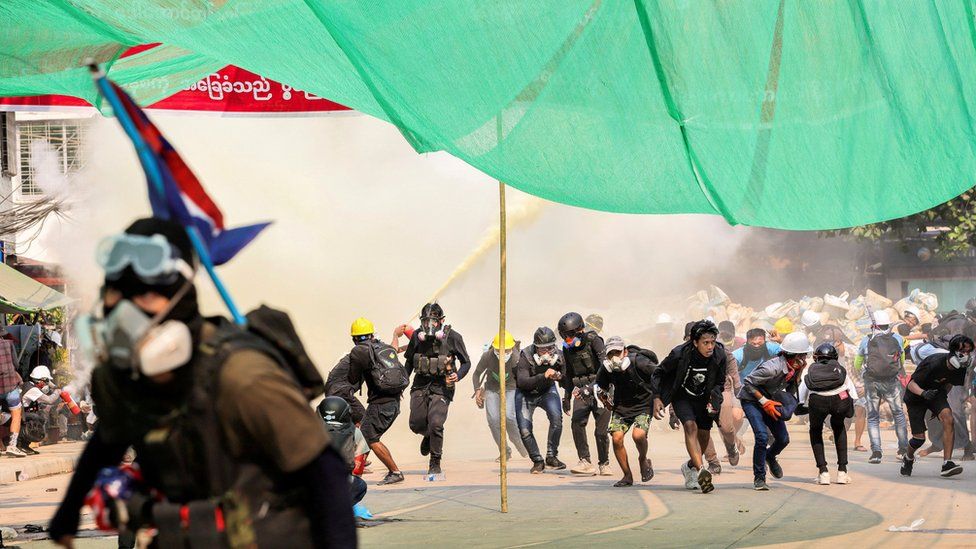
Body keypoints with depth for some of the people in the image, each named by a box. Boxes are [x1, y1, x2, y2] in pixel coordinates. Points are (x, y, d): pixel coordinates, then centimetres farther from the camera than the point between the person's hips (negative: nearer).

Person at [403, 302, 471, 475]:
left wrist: (458, 376, -19)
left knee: (435, 424, -16)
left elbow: (466, 362, 0)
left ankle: (435, 464, -2)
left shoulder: (452, 337, -9)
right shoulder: (417, 336, 0)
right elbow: (409, 360, 16)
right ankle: (428, 435, 37)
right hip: (420, 385, 4)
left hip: (441, 386, -4)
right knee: (416, 424, -2)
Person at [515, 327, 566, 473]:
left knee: (556, 418, -24)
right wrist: (543, 376, -52)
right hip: (526, 394, -1)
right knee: (524, 430, -10)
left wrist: (559, 376, -27)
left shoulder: (558, 356, -19)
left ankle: (551, 457, -10)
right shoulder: (526, 356, -29)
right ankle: (537, 461, 12)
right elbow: (522, 382, -40)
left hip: (547, 391, 1)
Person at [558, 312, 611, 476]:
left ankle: (604, 464, 11)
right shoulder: (567, 348, 8)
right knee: (577, 423, -19)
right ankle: (585, 462, -17)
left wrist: (591, 387, -31)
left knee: (601, 430, -8)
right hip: (581, 390, 5)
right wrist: (566, 397, 22)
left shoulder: (593, 340, -12)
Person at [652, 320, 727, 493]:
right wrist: (657, 398, -20)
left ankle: (690, 466, 38)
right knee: (690, 426, -25)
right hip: (682, 397, -4)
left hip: (703, 398, 4)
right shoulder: (679, 354, -29)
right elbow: (659, 373, -11)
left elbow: (719, 382, -2)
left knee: (704, 435, 8)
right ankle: (701, 472, -39)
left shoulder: (719, 356, -21)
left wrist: (714, 400, -19)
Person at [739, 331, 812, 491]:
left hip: (770, 400, 7)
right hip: (751, 400, -7)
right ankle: (759, 478, -10)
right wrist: (764, 402, -27)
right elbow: (748, 382, -27)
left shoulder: (795, 368, -11)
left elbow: (790, 389, 8)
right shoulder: (773, 368, -35)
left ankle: (770, 456, 39)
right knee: (762, 436, -23)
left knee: (783, 439, 4)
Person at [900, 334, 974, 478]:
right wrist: (923, 393, -48)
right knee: (919, 437, -5)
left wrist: (939, 406, 17)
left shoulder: (960, 368, -13)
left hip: (936, 392, 5)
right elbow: (911, 384, -27)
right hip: (916, 396, -5)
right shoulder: (935, 364, -33)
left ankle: (947, 464, -26)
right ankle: (908, 458, 32)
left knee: (948, 418, -25)